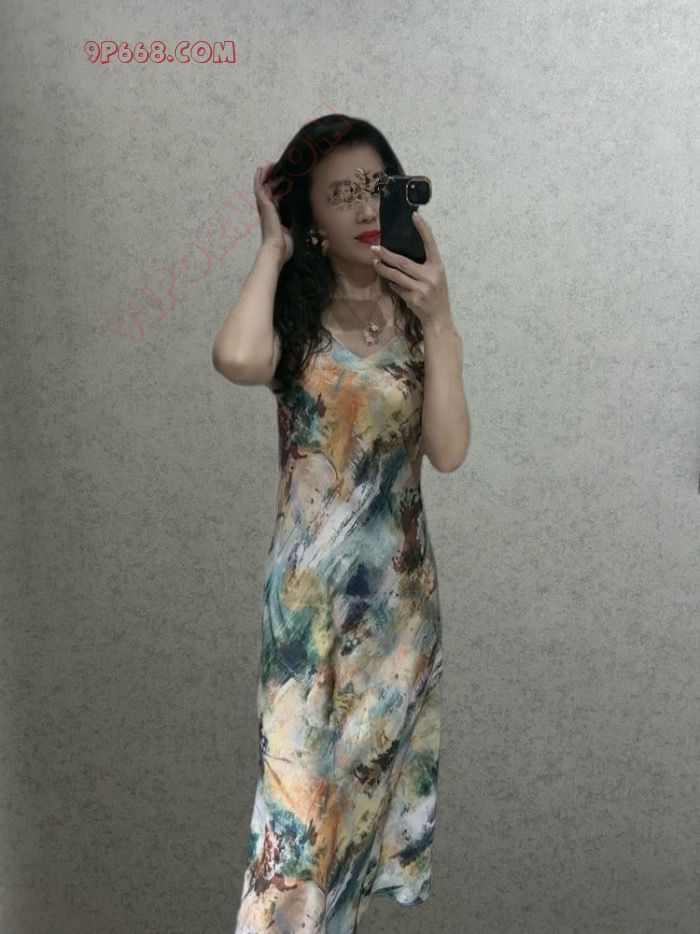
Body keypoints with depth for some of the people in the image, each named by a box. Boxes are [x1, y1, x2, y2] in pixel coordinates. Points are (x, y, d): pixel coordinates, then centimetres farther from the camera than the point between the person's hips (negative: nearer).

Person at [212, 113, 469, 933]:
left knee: (372, 755, 14)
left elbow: (447, 450, -11)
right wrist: (273, 248, -16)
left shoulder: (418, 316, 3)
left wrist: (437, 321, -16)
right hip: (310, 580, -2)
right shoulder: (293, 314, -4)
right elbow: (236, 359, -31)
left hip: (400, 579, 3)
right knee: (305, 766, 3)